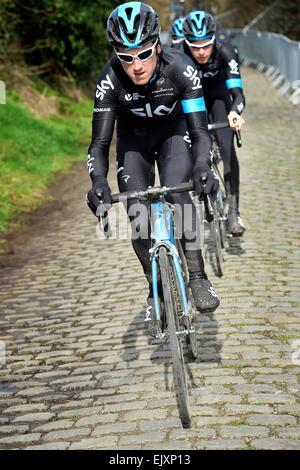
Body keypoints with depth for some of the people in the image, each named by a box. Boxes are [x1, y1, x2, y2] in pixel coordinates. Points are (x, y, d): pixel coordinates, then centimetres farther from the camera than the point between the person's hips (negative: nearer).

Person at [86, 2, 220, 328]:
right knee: (137, 217, -13)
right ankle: (155, 287, 8)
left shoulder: (180, 70, -32)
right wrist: (98, 182, -47)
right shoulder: (111, 79, -31)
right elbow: (100, 142, -28)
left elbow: (199, 131, -31)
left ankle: (198, 278, -18)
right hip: (134, 138, 1)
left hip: (173, 132, -1)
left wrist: (203, 167, -52)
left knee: (178, 196, -28)